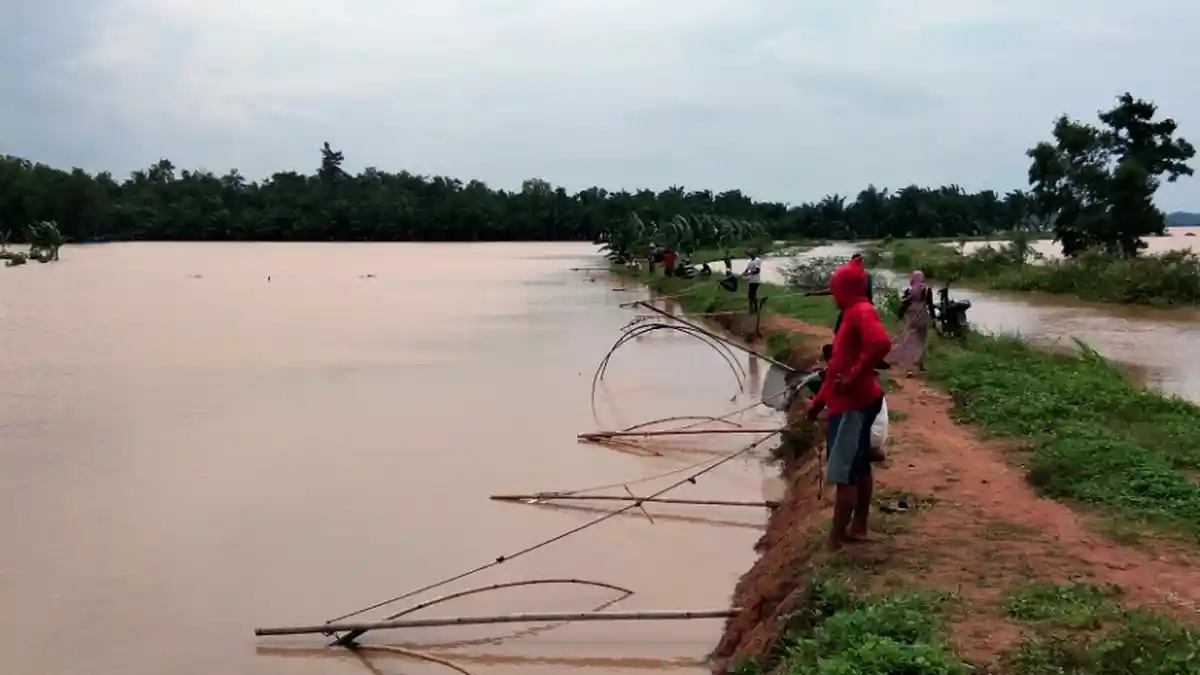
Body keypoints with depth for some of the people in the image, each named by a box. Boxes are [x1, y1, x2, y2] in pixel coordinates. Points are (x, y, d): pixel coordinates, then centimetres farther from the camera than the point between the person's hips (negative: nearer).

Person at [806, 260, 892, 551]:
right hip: (853, 403, 10)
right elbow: (837, 365, 20)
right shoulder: (852, 315, 16)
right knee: (859, 467, 16)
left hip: (853, 404, -10)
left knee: (843, 473, -8)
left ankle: (835, 539, -5)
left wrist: (854, 376, -28)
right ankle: (858, 527, 26)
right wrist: (818, 402, 21)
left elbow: (881, 344, -35)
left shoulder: (861, 312, -15)